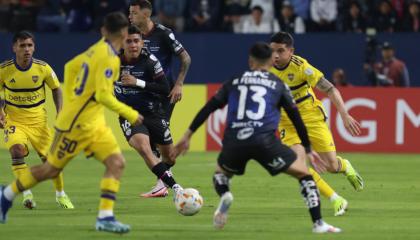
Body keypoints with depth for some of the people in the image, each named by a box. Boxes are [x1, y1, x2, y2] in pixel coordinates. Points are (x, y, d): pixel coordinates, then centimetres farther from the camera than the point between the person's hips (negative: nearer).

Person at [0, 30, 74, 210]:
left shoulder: (43, 68, -10)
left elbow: (56, 88, 7)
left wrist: (60, 113, -3)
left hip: (38, 119, 1)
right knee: (17, 149, -28)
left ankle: (60, 194, 26)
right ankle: (26, 194, -23)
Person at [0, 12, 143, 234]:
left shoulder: (97, 49, 6)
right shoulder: (108, 57, -21)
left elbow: (70, 67, 18)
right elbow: (102, 95, -26)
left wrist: (69, 103, 22)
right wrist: (130, 114, -20)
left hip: (94, 124, 9)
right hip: (77, 124, -9)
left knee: (116, 163, -6)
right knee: (51, 169, 5)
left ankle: (105, 216, -11)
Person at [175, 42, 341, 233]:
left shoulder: (235, 82, 21)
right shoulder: (278, 85, 17)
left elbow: (208, 108, 18)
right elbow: (295, 118, 16)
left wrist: (188, 135, 22)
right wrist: (308, 149, 25)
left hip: (234, 141, 2)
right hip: (264, 141, -2)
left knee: (220, 173, 32)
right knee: (304, 173, 14)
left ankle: (224, 195, -3)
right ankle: (318, 224, 2)